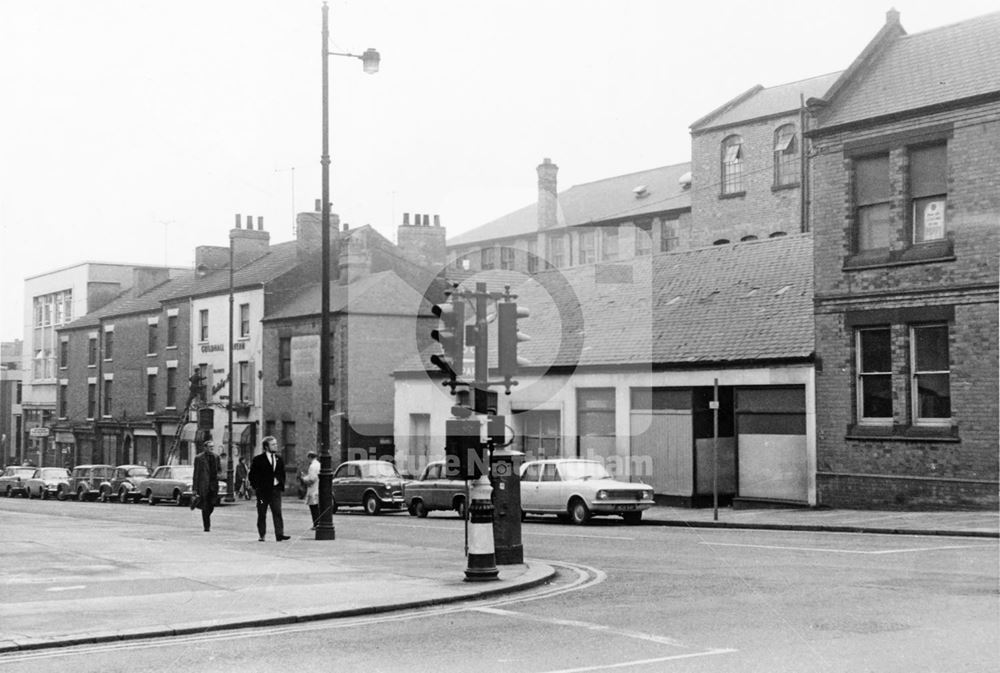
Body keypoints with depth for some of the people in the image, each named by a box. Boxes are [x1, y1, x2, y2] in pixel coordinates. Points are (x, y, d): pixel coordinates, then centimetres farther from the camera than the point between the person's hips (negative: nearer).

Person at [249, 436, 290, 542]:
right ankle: (262, 535, 13)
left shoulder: (279, 459, 12)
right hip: (263, 490, -3)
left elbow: (282, 474, 20)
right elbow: (252, 475, -2)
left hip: (275, 489, 3)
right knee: (262, 514, 5)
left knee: (277, 512, -7)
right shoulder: (258, 460, -3)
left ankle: (279, 535, -12)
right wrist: (256, 486, -8)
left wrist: (282, 485, 9)